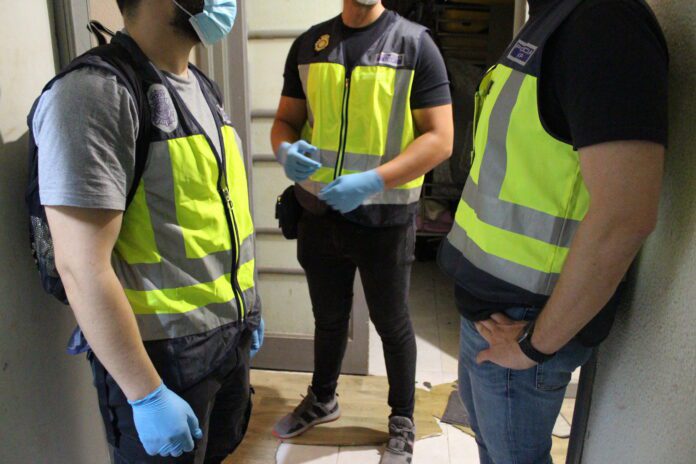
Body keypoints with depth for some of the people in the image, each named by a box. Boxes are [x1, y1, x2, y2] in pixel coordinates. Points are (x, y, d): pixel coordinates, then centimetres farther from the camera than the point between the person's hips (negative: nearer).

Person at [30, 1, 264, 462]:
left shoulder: (202, 86, 7)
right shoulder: (95, 91, -19)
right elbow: (82, 268, -22)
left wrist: (246, 306, 16)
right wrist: (147, 395, -18)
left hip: (230, 336, 8)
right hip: (162, 353, -7)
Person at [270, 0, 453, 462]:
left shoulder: (415, 43, -7)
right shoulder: (308, 44, 6)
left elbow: (440, 138, -12)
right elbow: (286, 119, 10)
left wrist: (373, 181, -25)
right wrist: (286, 151, -14)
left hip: (385, 219, -3)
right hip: (320, 213, 4)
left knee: (392, 323, 13)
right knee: (329, 317, 21)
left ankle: (403, 422, 37)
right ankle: (322, 400, 46)